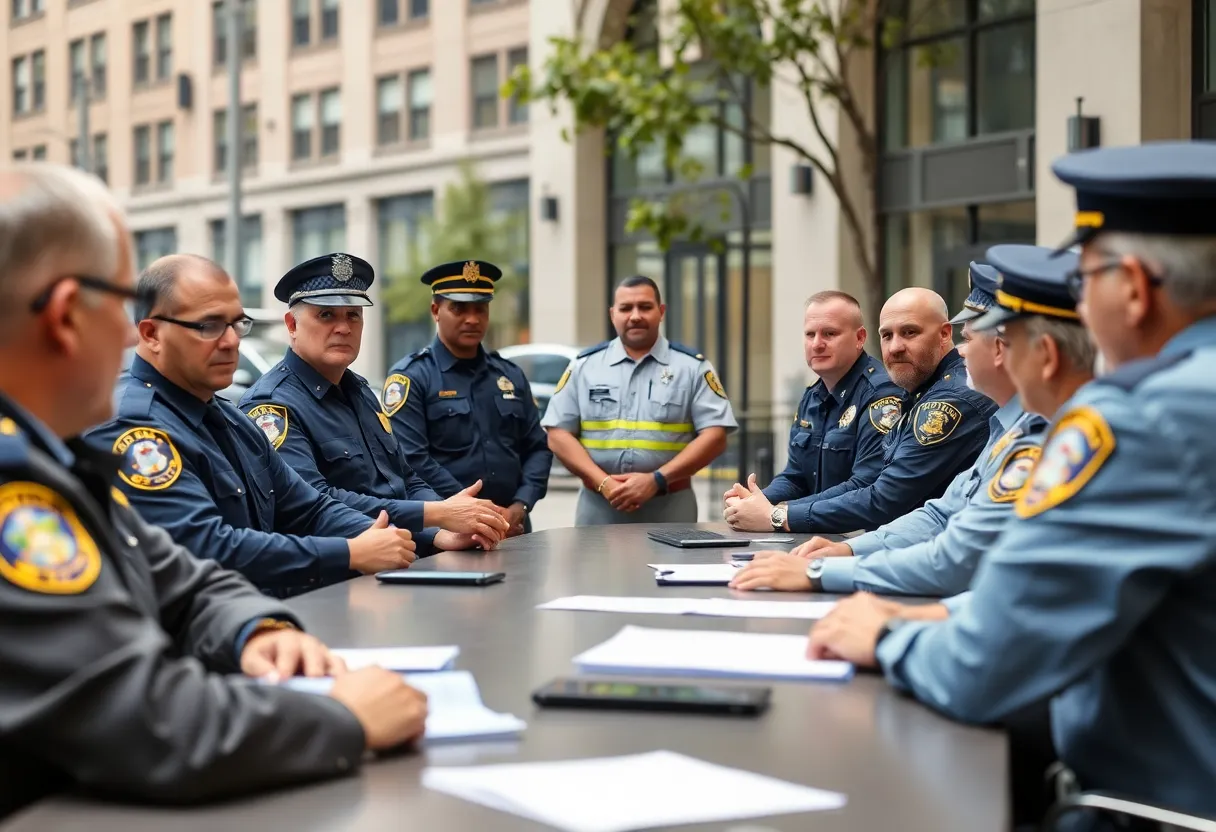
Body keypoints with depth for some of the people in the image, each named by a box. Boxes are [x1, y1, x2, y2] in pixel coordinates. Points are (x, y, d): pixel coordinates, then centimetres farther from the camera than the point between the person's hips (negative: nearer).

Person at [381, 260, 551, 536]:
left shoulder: (511, 375, 11)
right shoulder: (410, 377, -6)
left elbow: (537, 448, 11)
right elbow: (412, 461, -15)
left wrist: (520, 505, -6)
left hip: (512, 528, 5)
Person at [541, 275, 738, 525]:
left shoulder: (692, 366, 4)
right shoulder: (585, 365, 8)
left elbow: (714, 435, -4)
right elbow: (558, 434, 3)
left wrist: (656, 481, -14)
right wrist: (603, 482, -12)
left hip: (669, 510, -1)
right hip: (598, 509, 1)